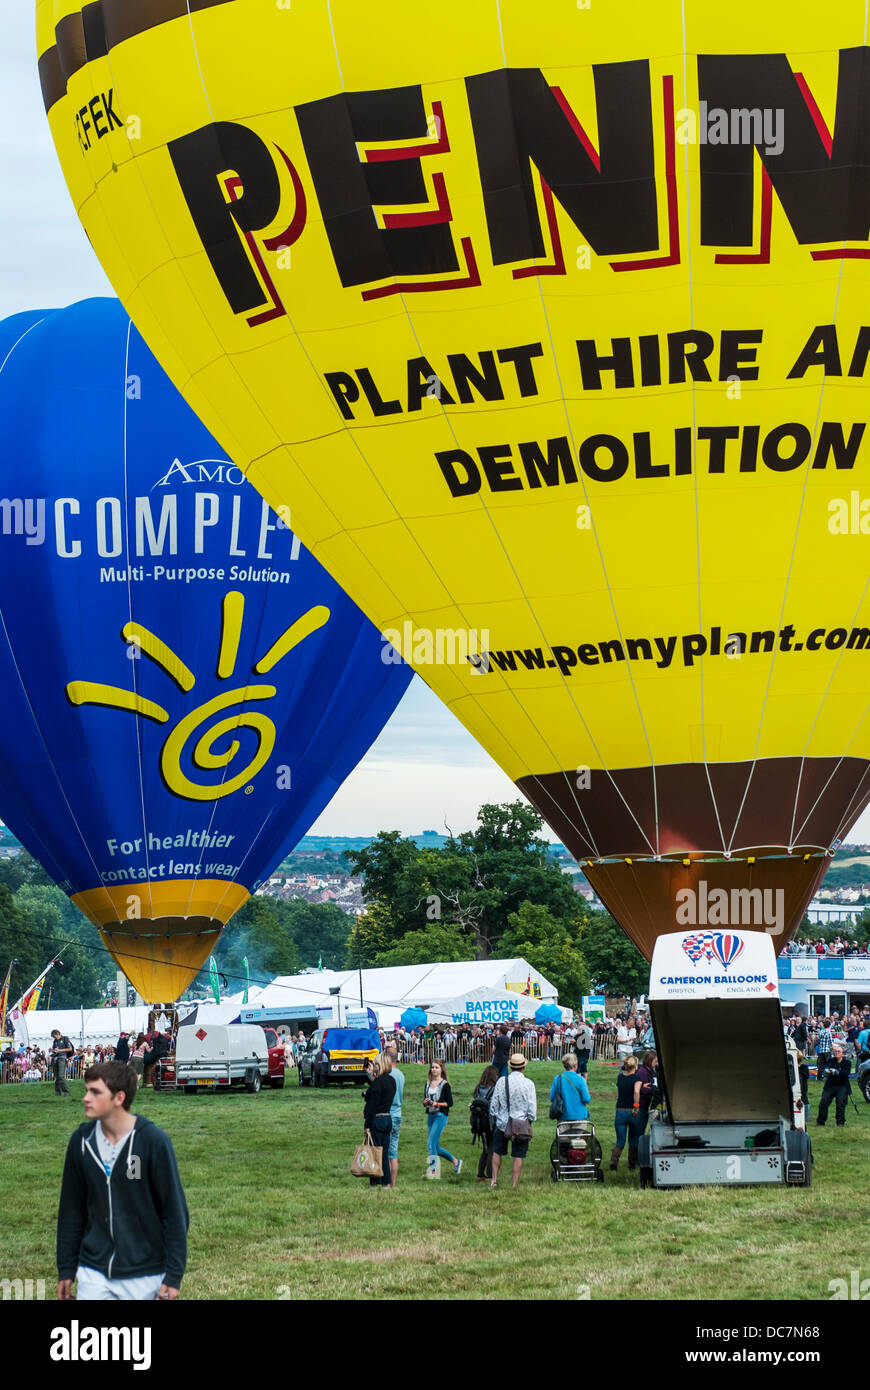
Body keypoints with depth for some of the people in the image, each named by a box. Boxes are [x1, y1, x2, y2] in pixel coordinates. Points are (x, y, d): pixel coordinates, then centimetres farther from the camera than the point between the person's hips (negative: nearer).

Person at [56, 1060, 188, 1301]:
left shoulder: (153, 1141, -12)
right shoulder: (82, 1141, 1)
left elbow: (175, 1211, -9)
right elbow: (72, 1210, 10)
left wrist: (174, 1274, -10)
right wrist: (66, 1269, 10)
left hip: (144, 1275, -3)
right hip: (93, 1274, 4)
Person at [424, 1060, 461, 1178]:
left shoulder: (445, 1085, -5)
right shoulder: (428, 1084, 13)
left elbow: (450, 1102, -7)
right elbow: (425, 1103, 17)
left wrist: (437, 1104, -18)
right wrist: (425, 1103, -5)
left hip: (441, 1116, -7)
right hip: (430, 1116, 7)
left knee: (431, 1144, -14)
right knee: (436, 1147, 10)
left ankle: (433, 1171, -9)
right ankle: (455, 1161, 28)